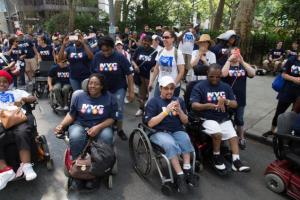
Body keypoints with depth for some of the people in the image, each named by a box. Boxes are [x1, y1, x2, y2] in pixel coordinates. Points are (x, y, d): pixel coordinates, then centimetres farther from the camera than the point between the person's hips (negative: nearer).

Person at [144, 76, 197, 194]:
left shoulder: (179, 100, 14)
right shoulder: (153, 102, 2)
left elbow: (185, 122, 12)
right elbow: (150, 123, -9)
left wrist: (179, 111, -9)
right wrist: (166, 111, -18)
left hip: (177, 131, 4)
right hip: (159, 132, -3)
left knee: (185, 139, -30)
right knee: (171, 144, -33)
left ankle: (187, 170, -20)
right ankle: (180, 176, -25)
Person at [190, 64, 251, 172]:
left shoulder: (226, 87, 9)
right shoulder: (199, 86, -5)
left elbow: (235, 104, 6)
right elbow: (194, 105, -15)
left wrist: (226, 101, -17)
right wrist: (207, 105, -35)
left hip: (224, 119, 5)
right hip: (207, 119, -5)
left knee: (233, 136, -12)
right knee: (217, 134, -27)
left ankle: (236, 162, -3)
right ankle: (216, 157, -2)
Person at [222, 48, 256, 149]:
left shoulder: (244, 66, 7)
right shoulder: (226, 65, -2)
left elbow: (252, 74, -12)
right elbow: (223, 74, -23)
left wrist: (242, 61, -17)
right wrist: (229, 60, -20)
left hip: (240, 99, 3)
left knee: (239, 120, 15)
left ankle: (241, 139, 31)